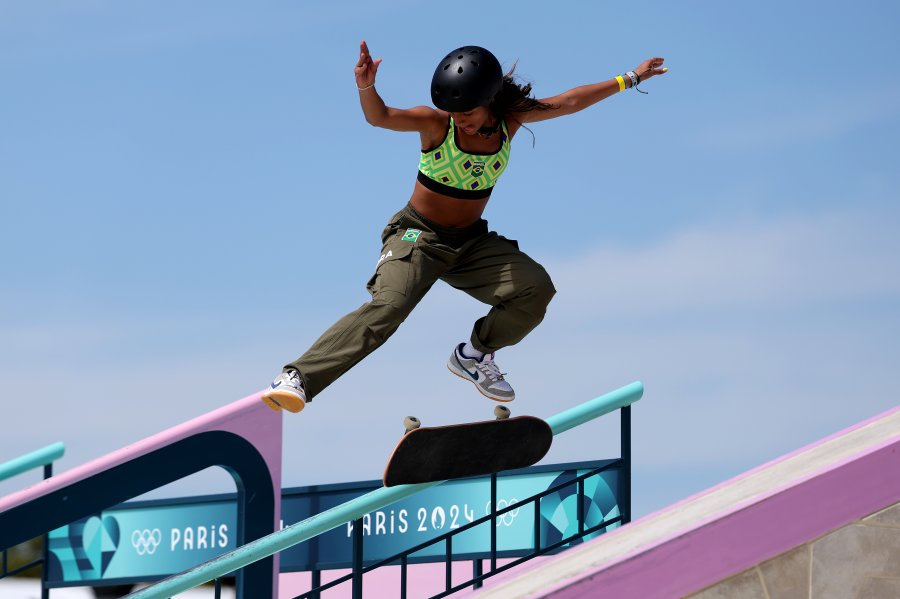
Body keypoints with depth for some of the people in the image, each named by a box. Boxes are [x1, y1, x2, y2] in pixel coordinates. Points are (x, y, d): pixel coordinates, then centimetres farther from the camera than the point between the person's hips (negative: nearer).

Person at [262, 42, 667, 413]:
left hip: (472, 242, 5)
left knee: (535, 290, -16)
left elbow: (570, 102, 8)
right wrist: (366, 87, -53)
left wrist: (629, 79, 14)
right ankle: (298, 379, -36)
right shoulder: (437, 123, -17)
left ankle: (474, 355, 10)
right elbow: (380, 117, -31)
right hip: (418, 237, -4)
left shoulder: (510, 120, -5)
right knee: (386, 308, -28)